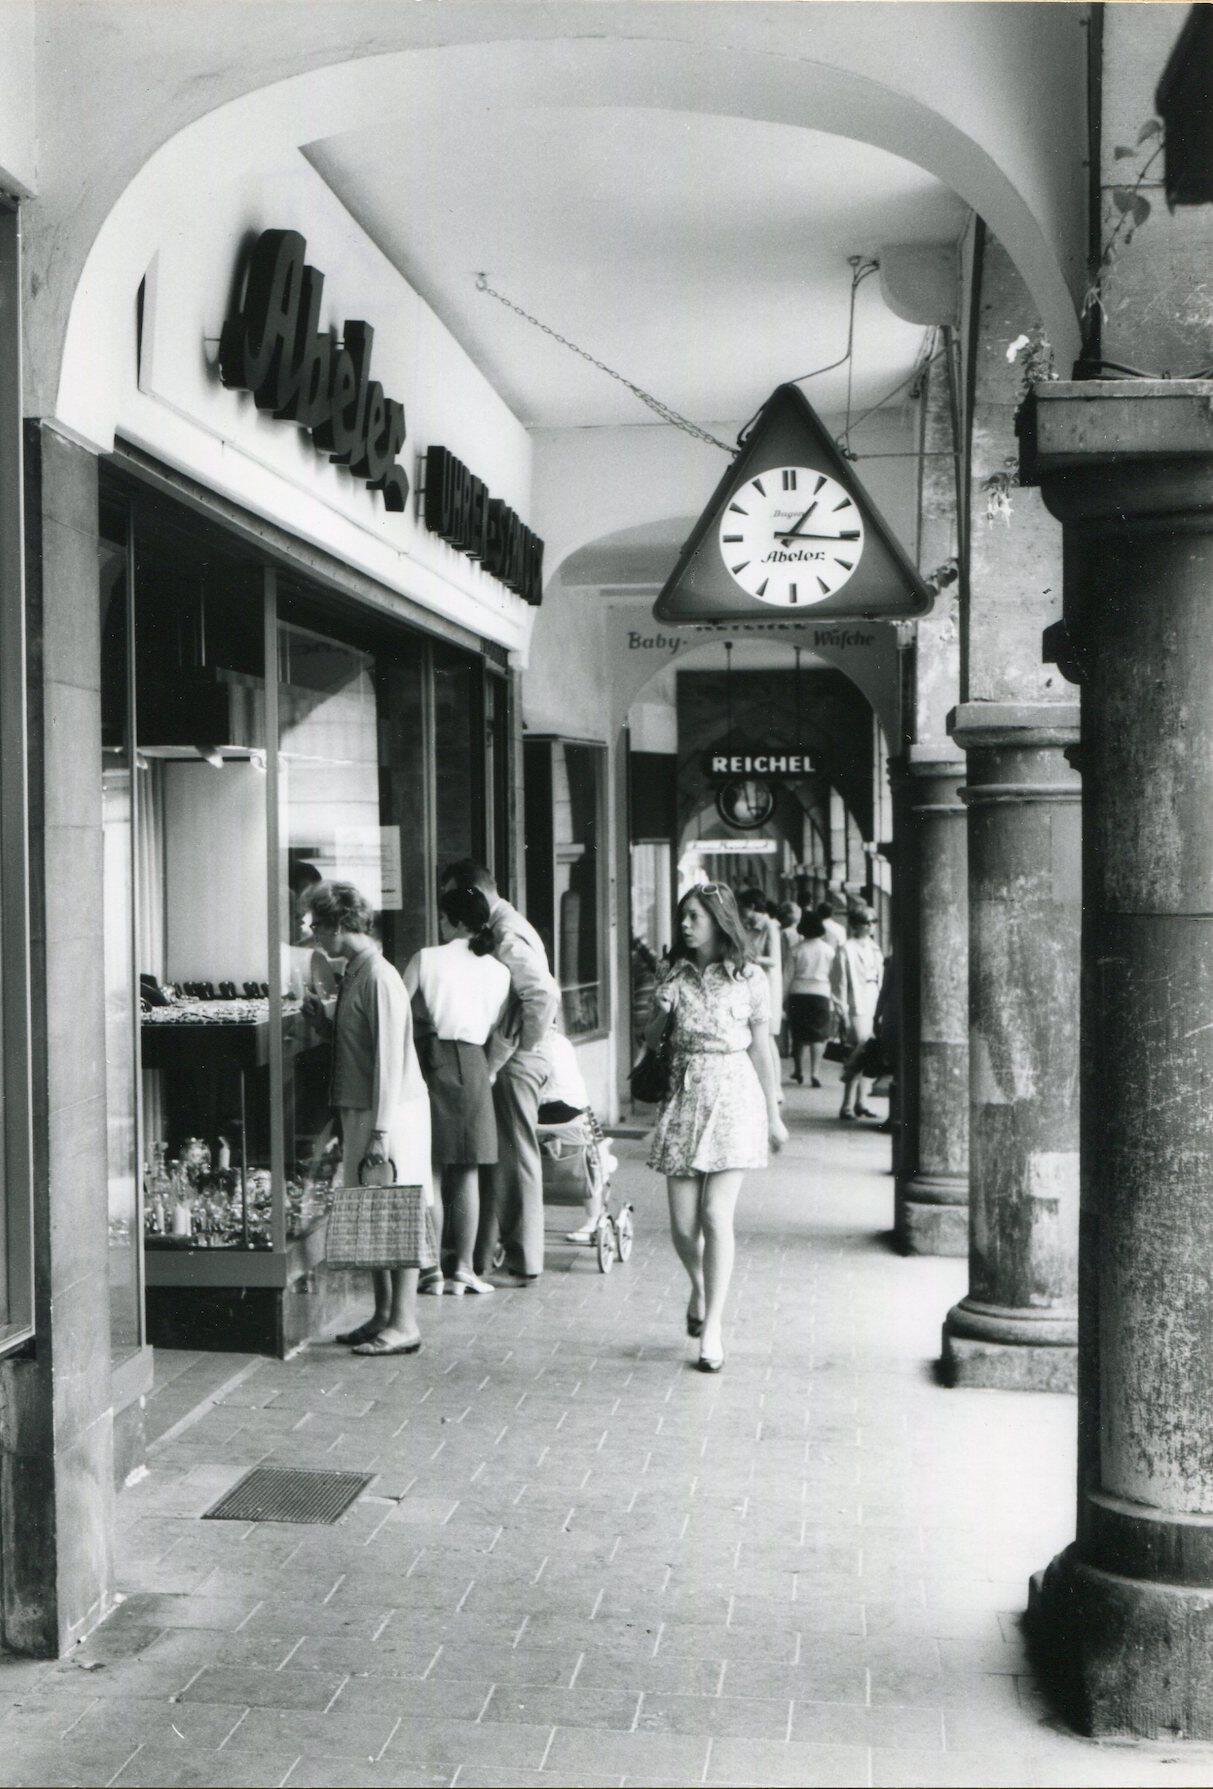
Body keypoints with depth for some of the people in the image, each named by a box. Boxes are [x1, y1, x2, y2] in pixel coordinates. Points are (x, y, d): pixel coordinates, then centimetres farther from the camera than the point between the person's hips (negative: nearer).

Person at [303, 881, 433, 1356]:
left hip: (391, 1115, -9)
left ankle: (404, 1325, 3)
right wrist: (324, 1018, 4)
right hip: (359, 1111, 9)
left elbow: (389, 1057, -20)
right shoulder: (354, 973, 12)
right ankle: (383, 1315, 23)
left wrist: (380, 1132, -21)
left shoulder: (379, 978, -16)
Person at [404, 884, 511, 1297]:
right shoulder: (498, 971, 7)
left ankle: (432, 1269, 4)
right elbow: (495, 1025, 9)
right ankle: (463, 1268, 9)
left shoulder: (427, 959, -3)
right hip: (472, 1063, 2)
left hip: (431, 1059, -2)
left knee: (430, 1170, 3)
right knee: (467, 1173, 7)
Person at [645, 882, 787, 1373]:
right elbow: (652, 1041, 14)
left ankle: (713, 1326, -4)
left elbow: (761, 1049, 4)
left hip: (733, 1097, -3)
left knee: (716, 1214, -12)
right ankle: (699, 1287, 34)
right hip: (683, 1097, 3)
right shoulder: (675, 975, 9)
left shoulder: (749, 977, 0)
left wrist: (773, 1115, 6)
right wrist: (660, 1014, -8)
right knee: (682, 1222, 2)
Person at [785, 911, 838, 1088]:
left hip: (798, 992, 1)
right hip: (820, 992, -1)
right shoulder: (828, 949, 0)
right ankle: (815, 1073, -7)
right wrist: (833, 998, 12)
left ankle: (798, 1070, 21)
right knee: (818, 1035, 2)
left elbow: (789, 974, -2)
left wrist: (785, 996, 6)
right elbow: (834, 975, 3)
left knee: (799, 1034, 12)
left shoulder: (797, 949, -2)